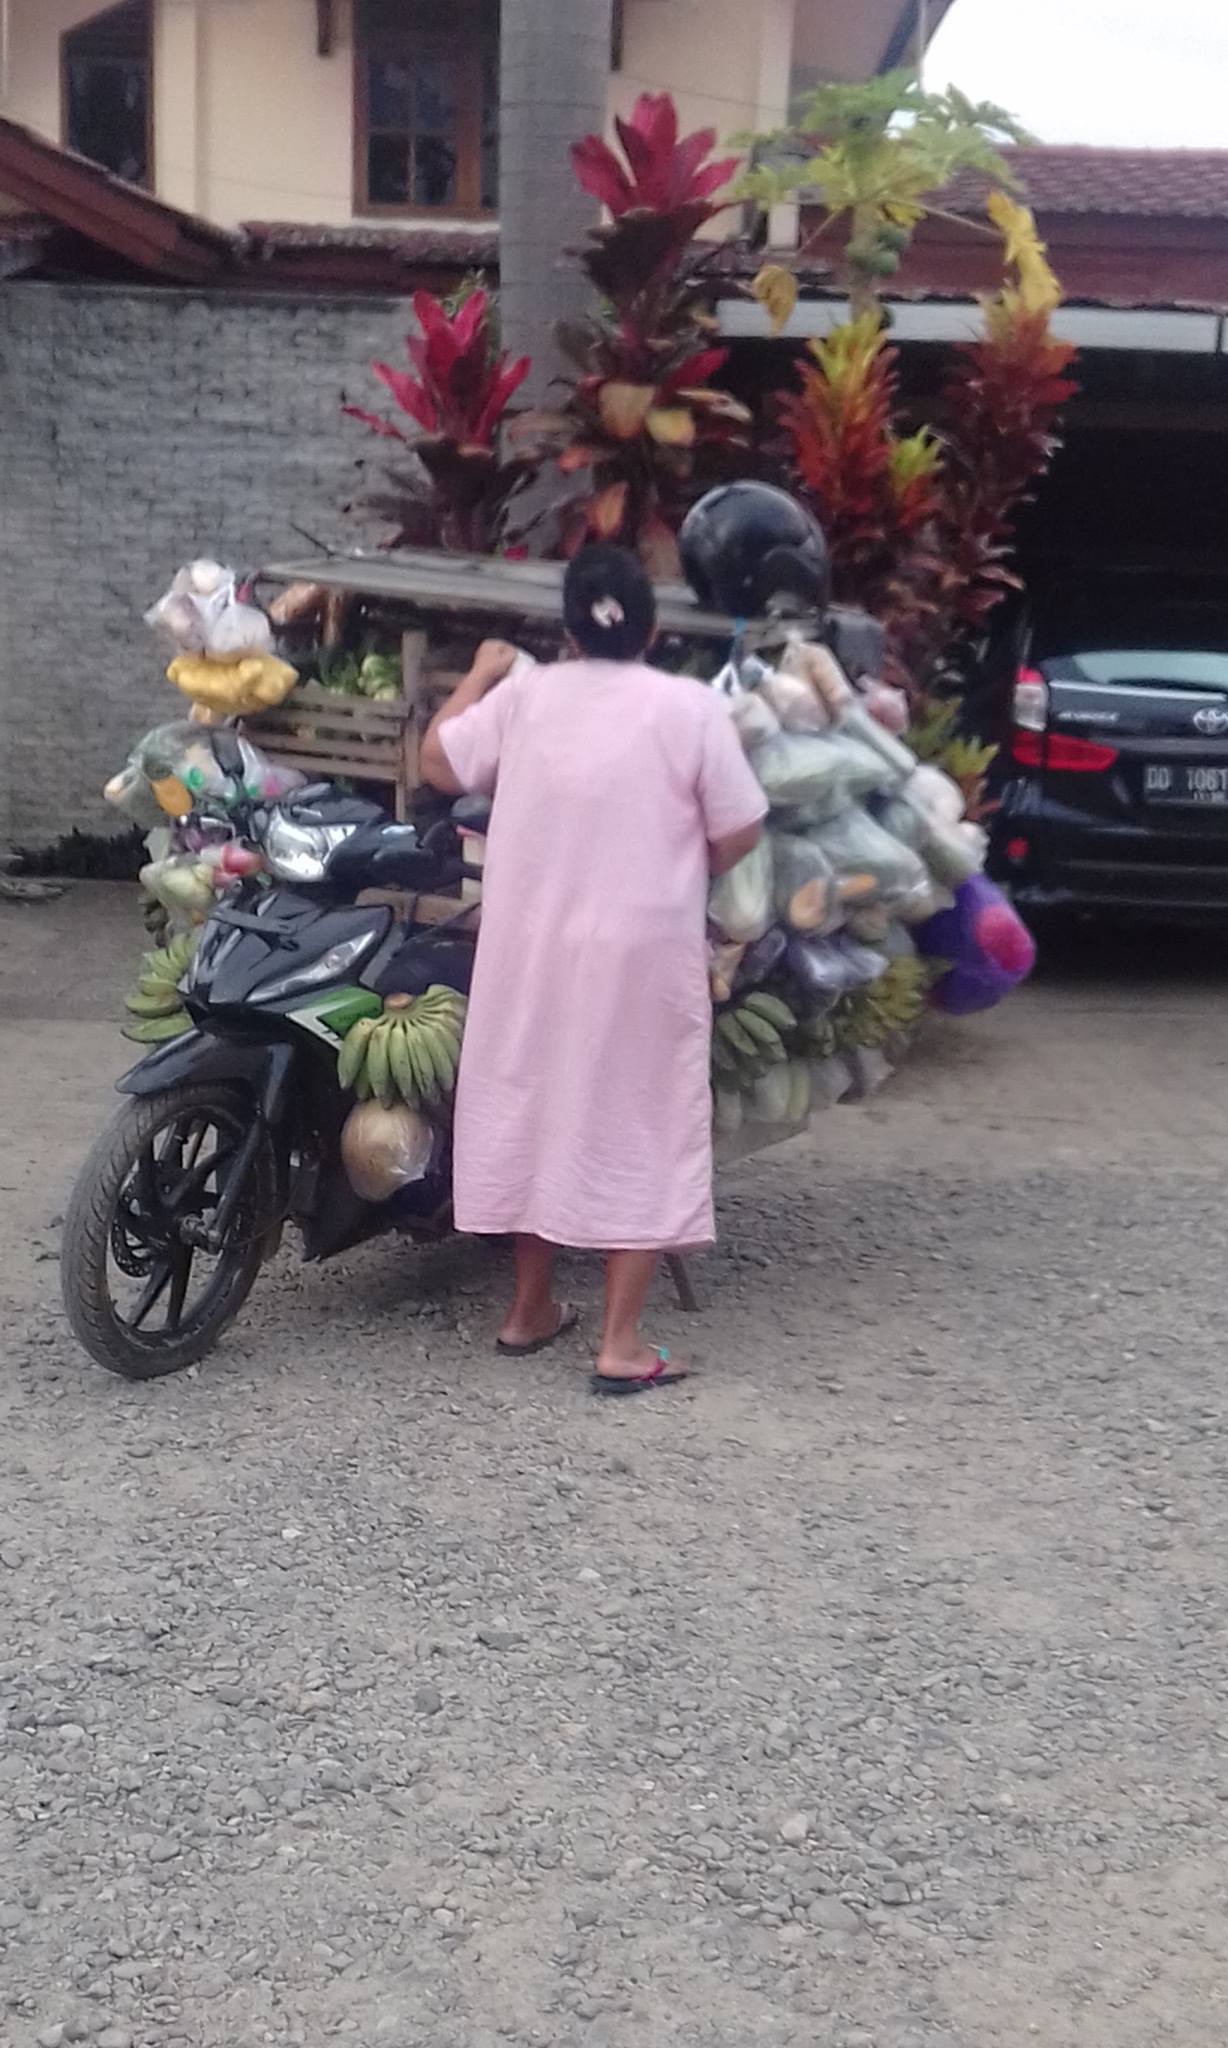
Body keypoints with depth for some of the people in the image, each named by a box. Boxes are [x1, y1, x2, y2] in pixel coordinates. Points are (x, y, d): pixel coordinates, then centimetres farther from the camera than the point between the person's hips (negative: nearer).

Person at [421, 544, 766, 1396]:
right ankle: (622, 1344, 4)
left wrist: (479, 674, 24)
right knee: (635, 1132, 3)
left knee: (537, 1112, 15)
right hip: (644, 955, -4)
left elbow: (438, 762, 12)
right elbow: (739, 835, -7)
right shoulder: (690, 706, -9)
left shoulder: (524, 695, 0)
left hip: (532, 949, 4)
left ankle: (531, 1308, 27)